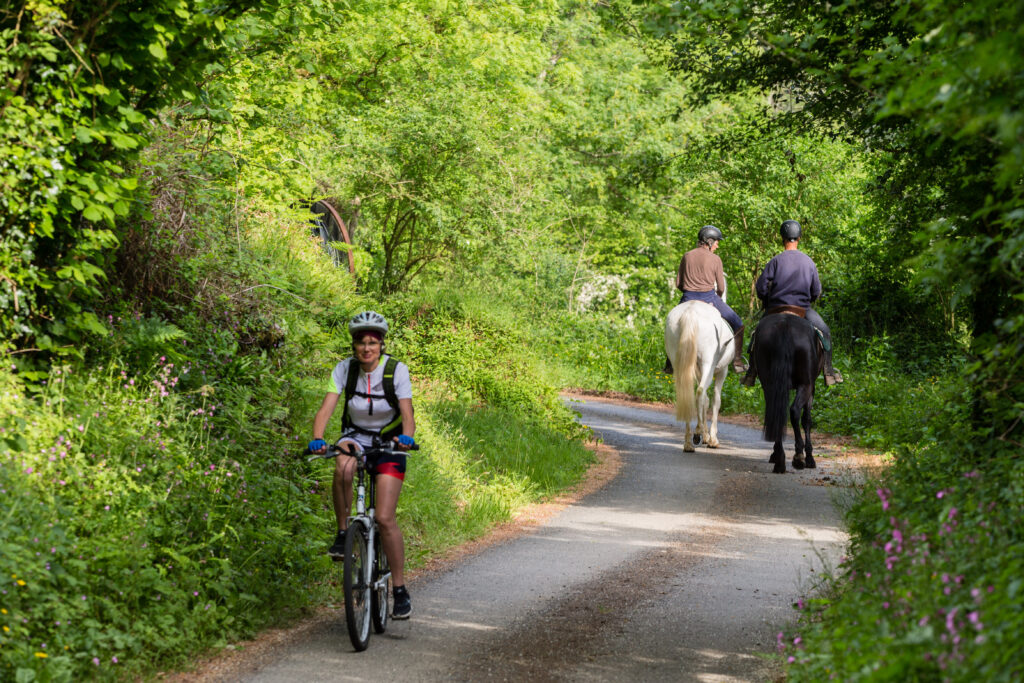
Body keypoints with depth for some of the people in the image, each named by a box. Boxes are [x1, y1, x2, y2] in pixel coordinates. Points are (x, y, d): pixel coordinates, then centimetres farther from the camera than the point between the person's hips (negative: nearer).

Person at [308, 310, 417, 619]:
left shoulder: (397, 370, -16)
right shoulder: (345, 369, -12)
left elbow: (407, 413, -24)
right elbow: (326, 408, -20)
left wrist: (407, 437, -45)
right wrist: (317, 438, -39)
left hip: (388, 442, -2)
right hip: (356, 435, 2)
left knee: (384, 519, -13)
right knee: (343, 468, -37)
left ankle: (400, 591, -3)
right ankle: (343, 534, -16)